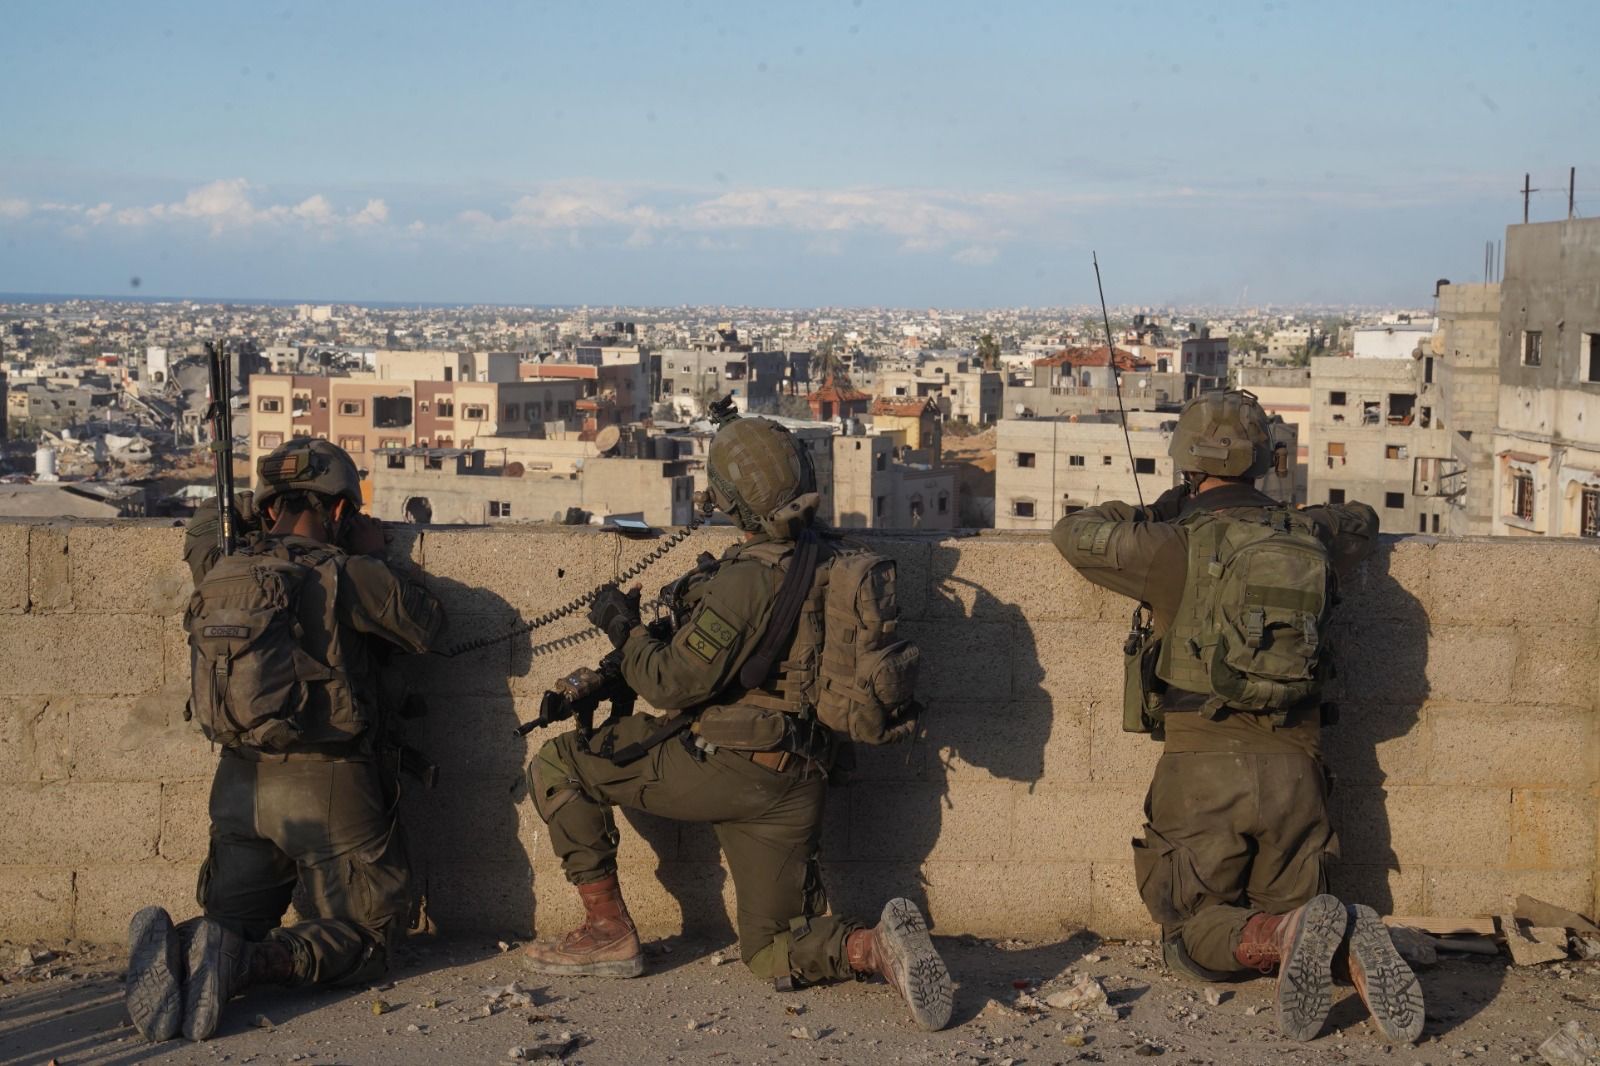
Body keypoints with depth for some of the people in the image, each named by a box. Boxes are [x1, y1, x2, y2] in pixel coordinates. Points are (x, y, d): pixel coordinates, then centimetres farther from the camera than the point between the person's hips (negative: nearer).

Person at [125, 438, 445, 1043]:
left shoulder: (220, 573, 5)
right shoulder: (348, 574, -12)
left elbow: (202, 528, 29)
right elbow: (426, 626, 2)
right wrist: (374, 556, 12)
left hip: (241, 785, 5)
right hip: (328, 789, -5)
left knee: (235, 919, 20)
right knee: (363, 938, 9)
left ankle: (174, 949, -15)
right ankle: (245, 962, -19)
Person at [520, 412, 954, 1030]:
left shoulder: (747, 579, -18)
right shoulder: (827, 561, 7)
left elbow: (673, 683, -15)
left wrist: (624, 629, 1)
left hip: (728, 769, -8)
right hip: (793, 790, 8)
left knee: (555, 766, 5)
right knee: (772, 951, 18)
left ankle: (609, 931, 7)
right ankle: (878, 948, -11)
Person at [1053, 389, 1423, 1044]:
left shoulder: (1176, 547, -6)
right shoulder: (1309, 540, 9)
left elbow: (1073, 533, 8)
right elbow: (1361, 521, 33)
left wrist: (1162, 511, 19)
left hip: (1204, 768, -4)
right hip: (1295, 769, 4)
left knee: (1192, 935, 7)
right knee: (1286, 913, 15)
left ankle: (1293, 937, -24)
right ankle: (1347, 950, -20)